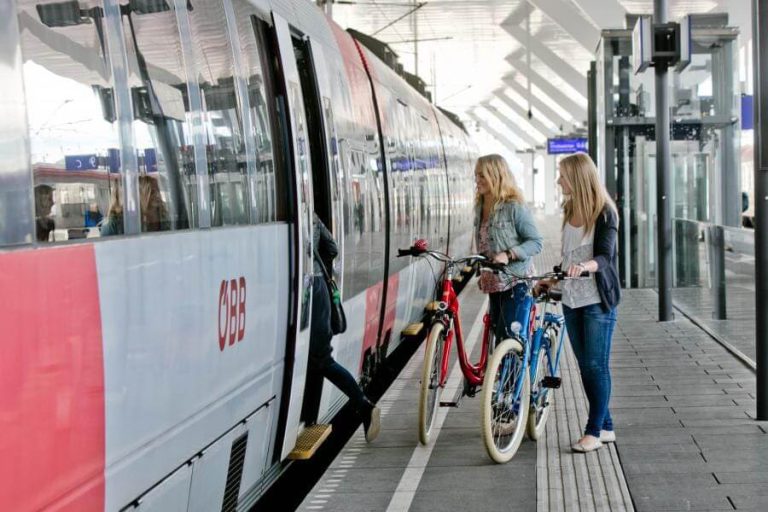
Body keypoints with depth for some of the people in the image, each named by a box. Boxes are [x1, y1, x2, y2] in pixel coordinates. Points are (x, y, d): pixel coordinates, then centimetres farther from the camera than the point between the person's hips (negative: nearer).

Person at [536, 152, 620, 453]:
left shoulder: (604, 213, -10)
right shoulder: (569, 210, 12)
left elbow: (605, 256, -20)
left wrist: (584, 265, -39)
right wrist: (552, 279, 21)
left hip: (598, 301, -7)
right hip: (571, 299, 7)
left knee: (596, 366, -5)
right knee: (585, 366, 8)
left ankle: (594, 431, 1)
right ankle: (606, 427, 17)